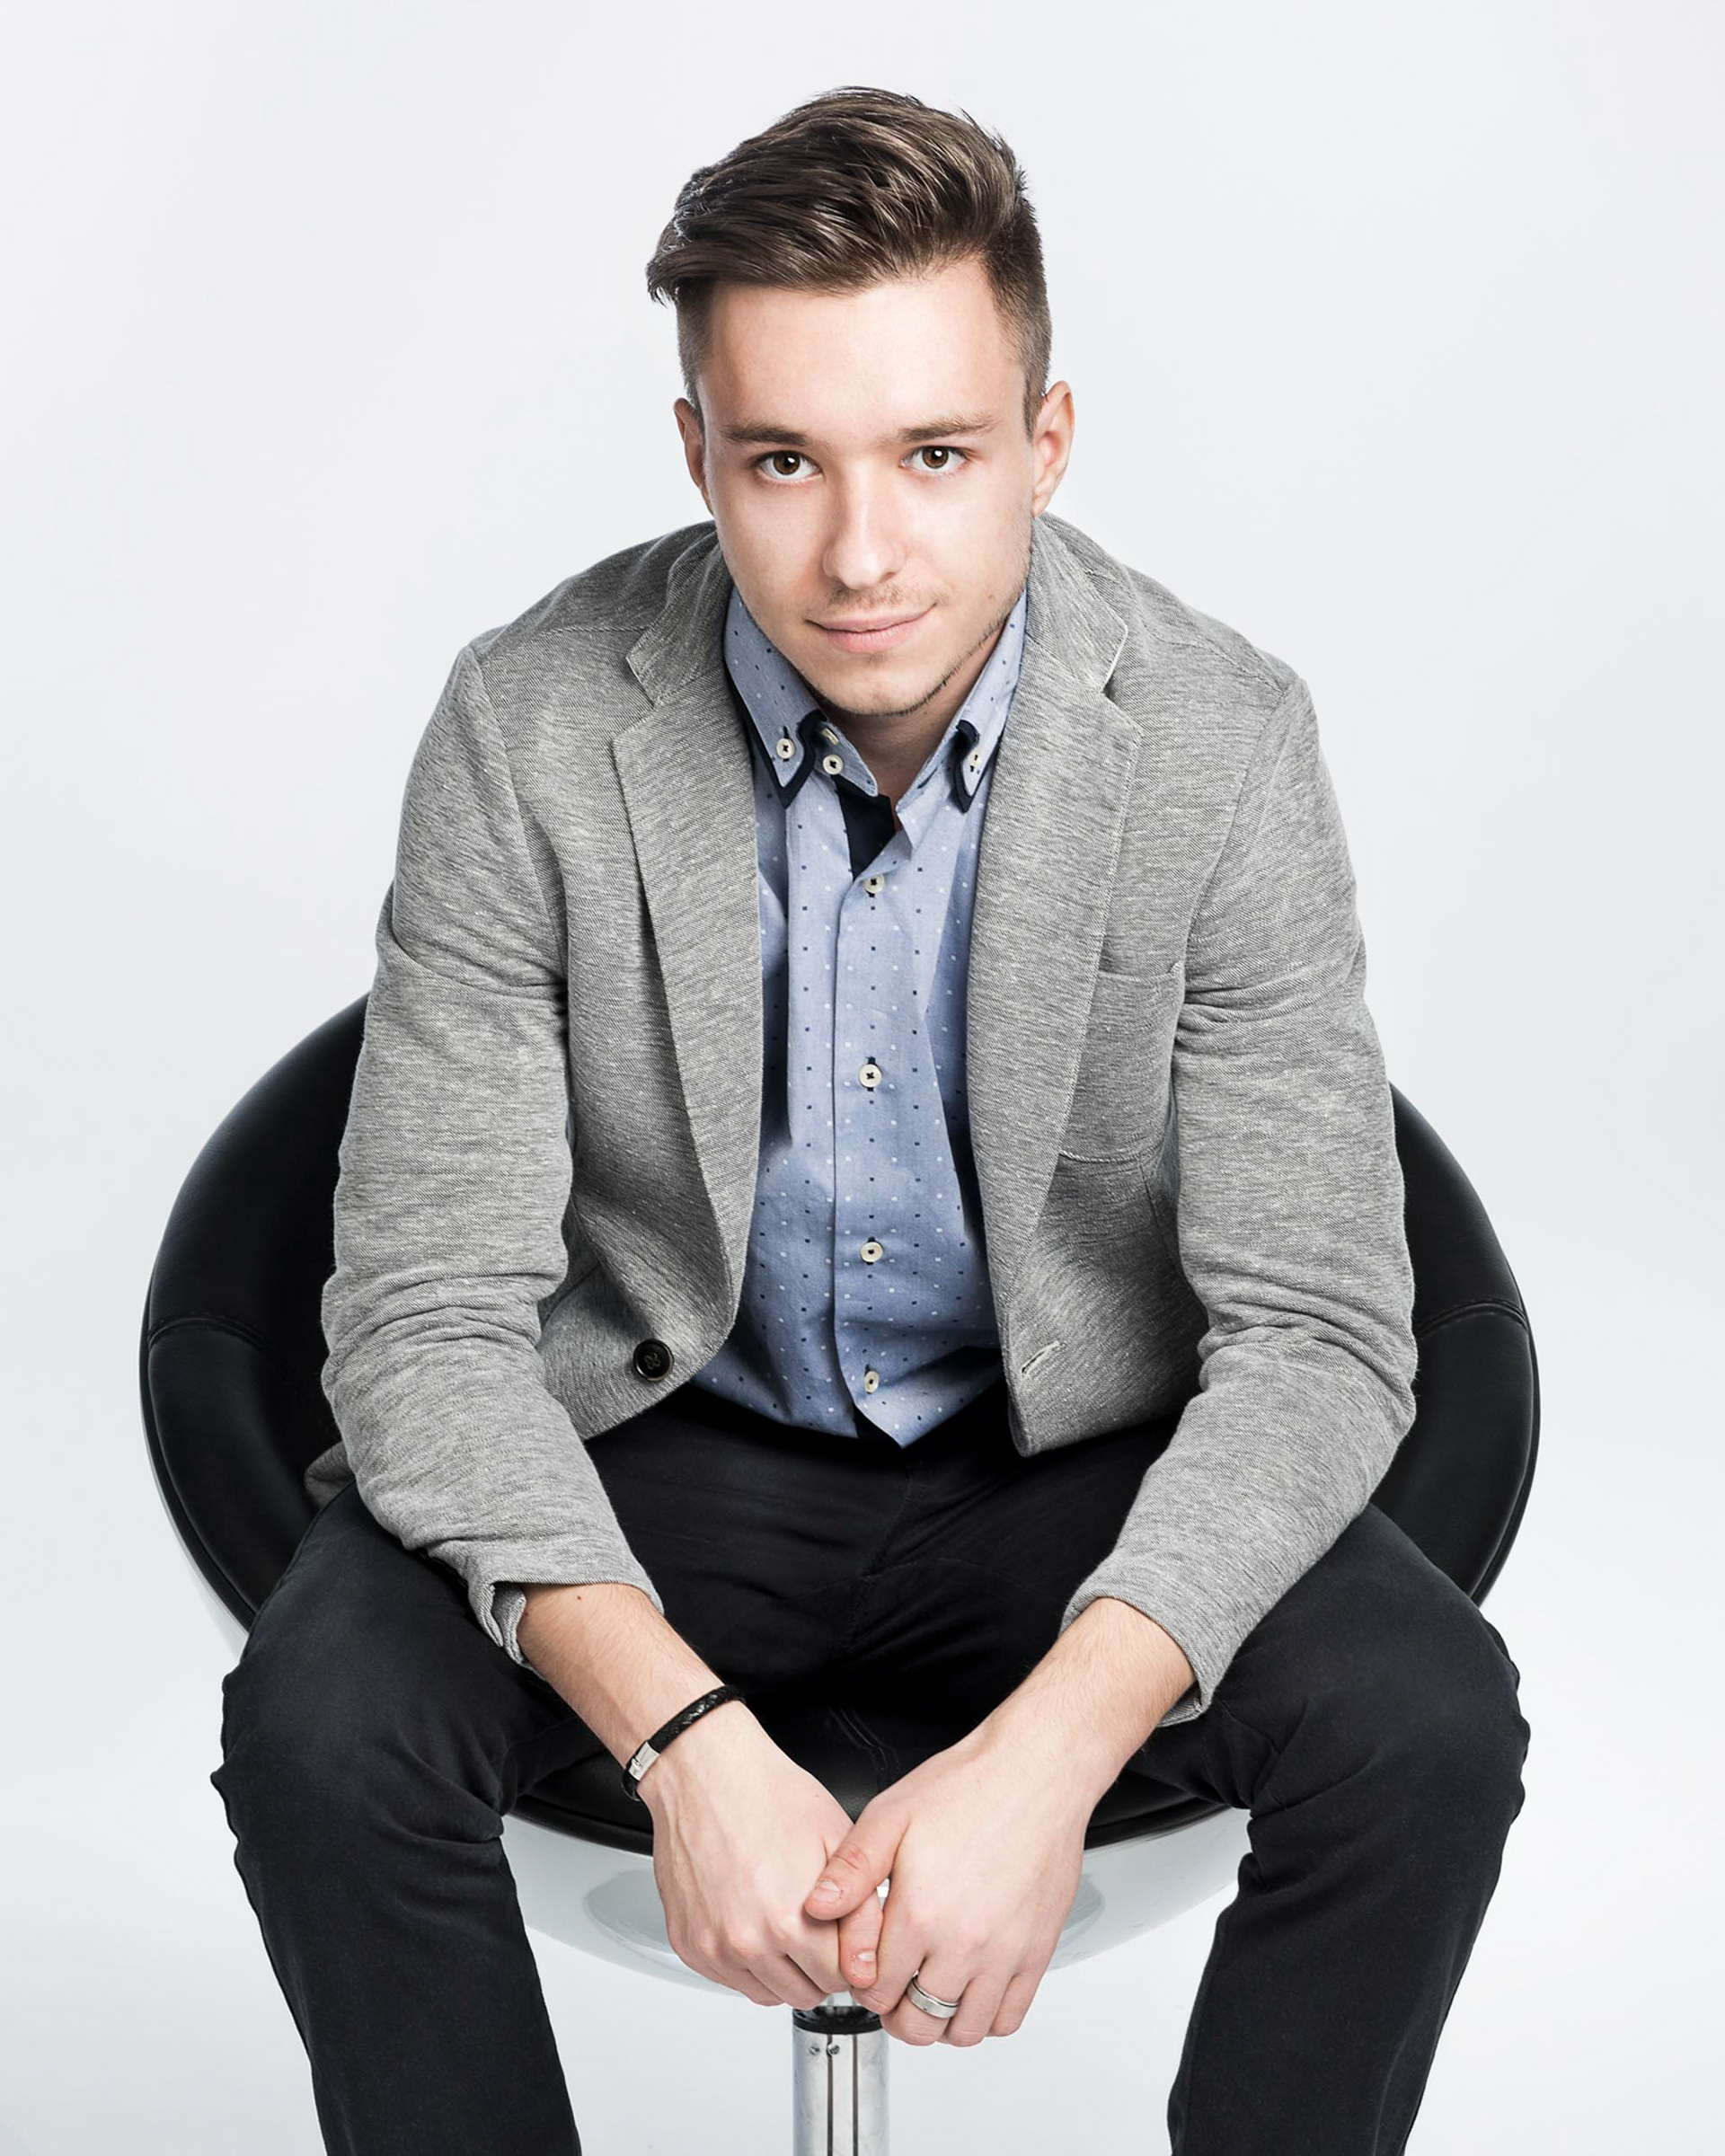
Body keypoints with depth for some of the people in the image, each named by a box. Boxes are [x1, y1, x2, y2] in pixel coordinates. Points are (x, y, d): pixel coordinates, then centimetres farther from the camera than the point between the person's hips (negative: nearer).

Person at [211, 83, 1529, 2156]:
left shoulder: (1224, 740, -17)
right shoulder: (532, 732, -18)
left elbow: (1314, 1328, -17)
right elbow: (424, 1310, -18)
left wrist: (1050, 1748, -33)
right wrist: (681, 1733, -34)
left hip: (1069, 1460, 1)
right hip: (652, 1443, 0)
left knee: (1427, 1725, -25)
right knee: (318, 1727, -27)